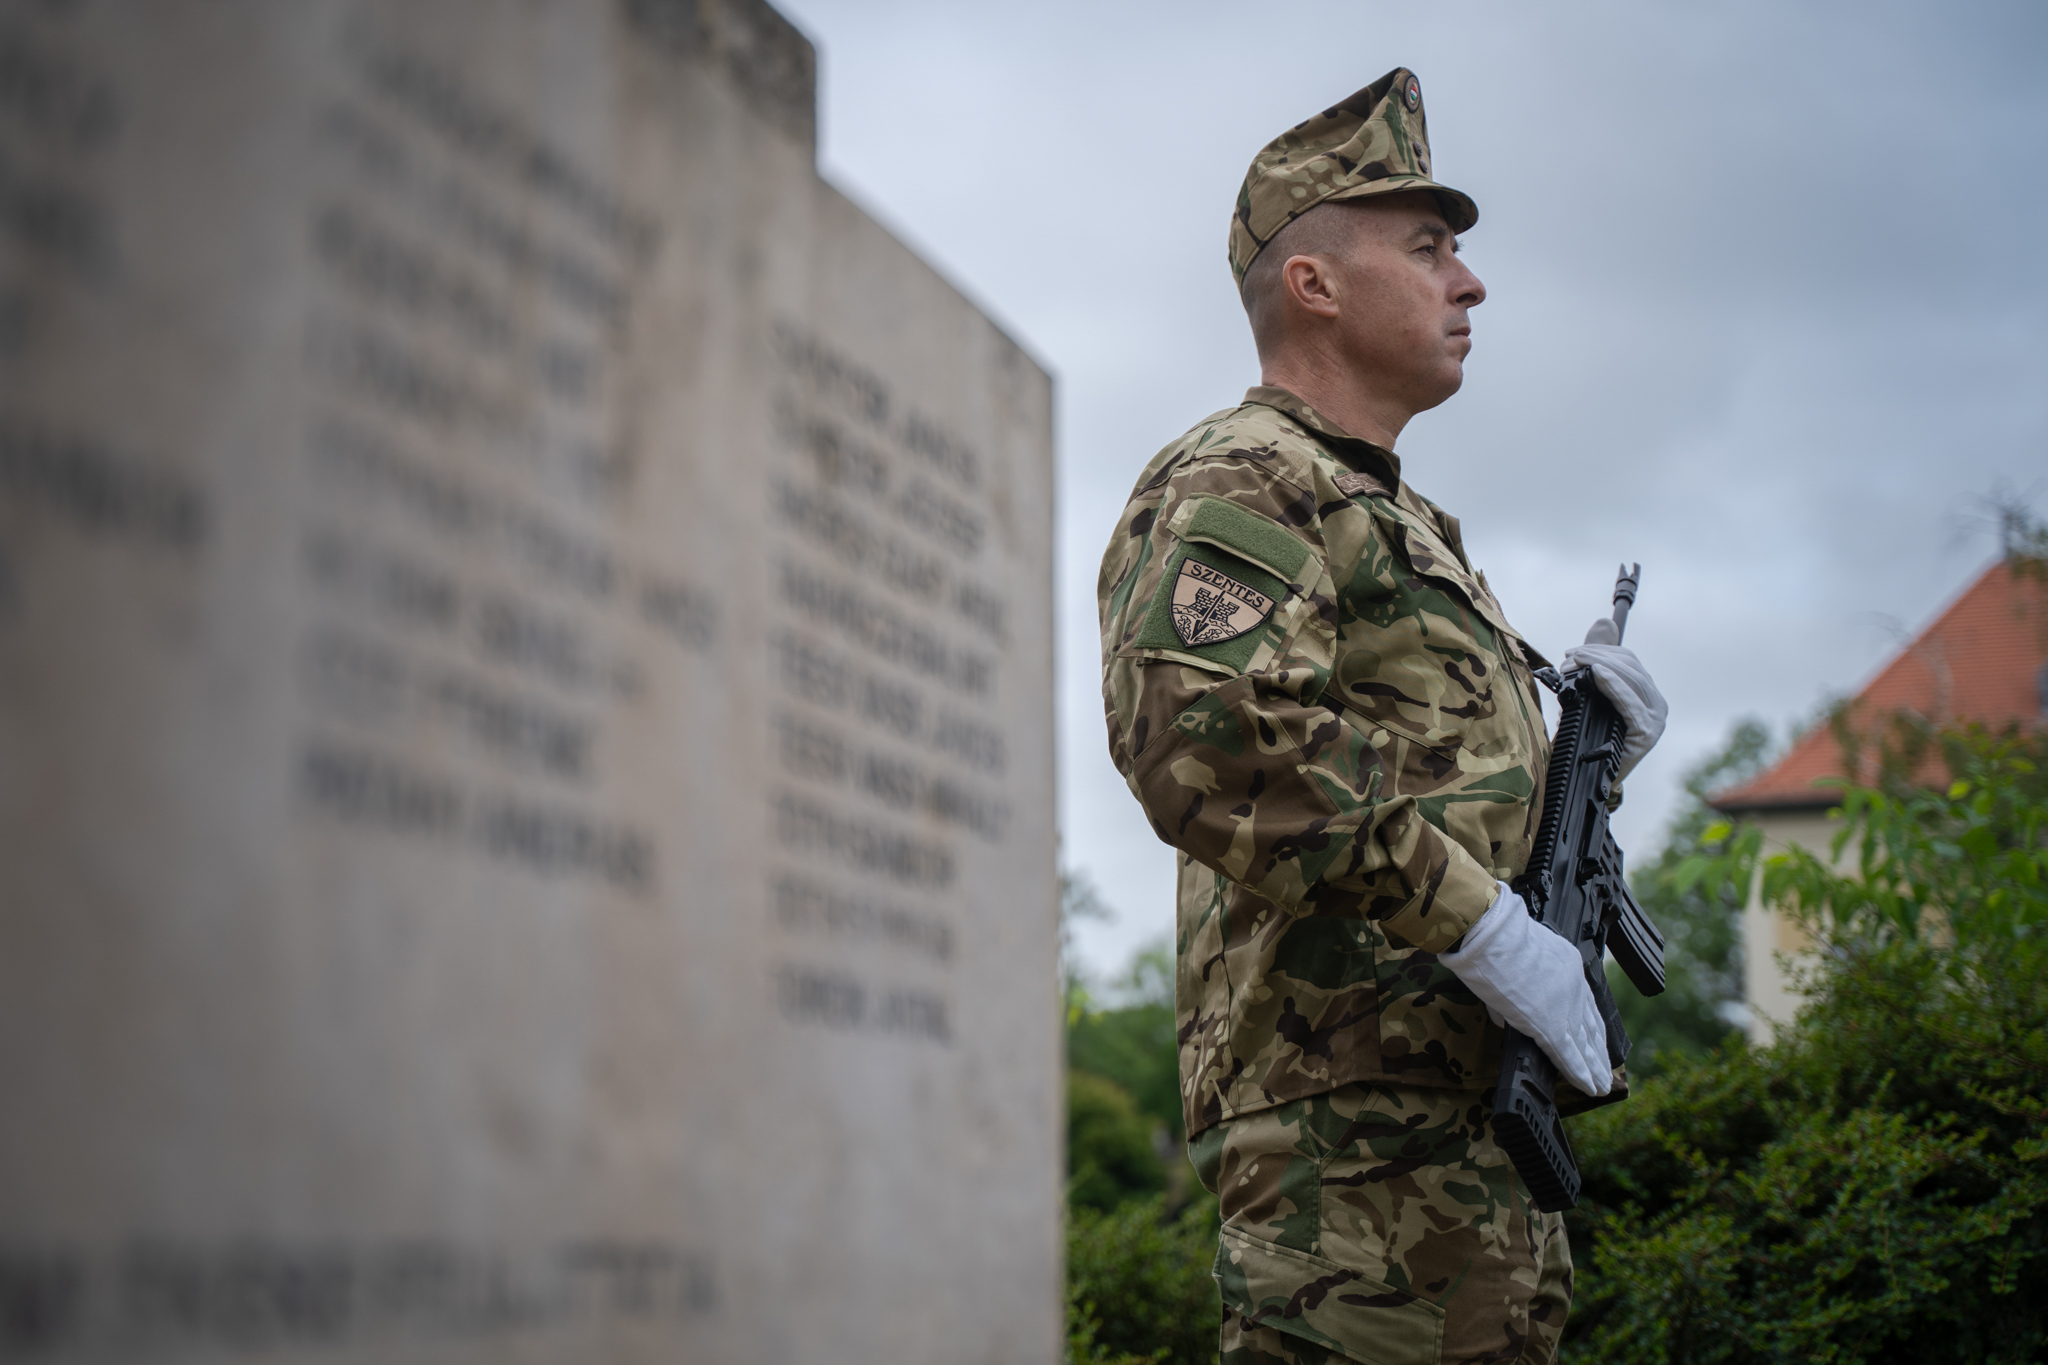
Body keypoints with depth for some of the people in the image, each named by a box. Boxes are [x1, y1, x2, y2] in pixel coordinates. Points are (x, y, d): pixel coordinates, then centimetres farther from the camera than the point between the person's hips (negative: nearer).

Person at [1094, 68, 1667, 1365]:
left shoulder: (1411, 526, 26)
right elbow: (1198, 729, -25)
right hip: (1354, 1114, -10)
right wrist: (1483, 925, -23)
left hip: (1479, 1109, 10)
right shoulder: (1233, 487, -6)